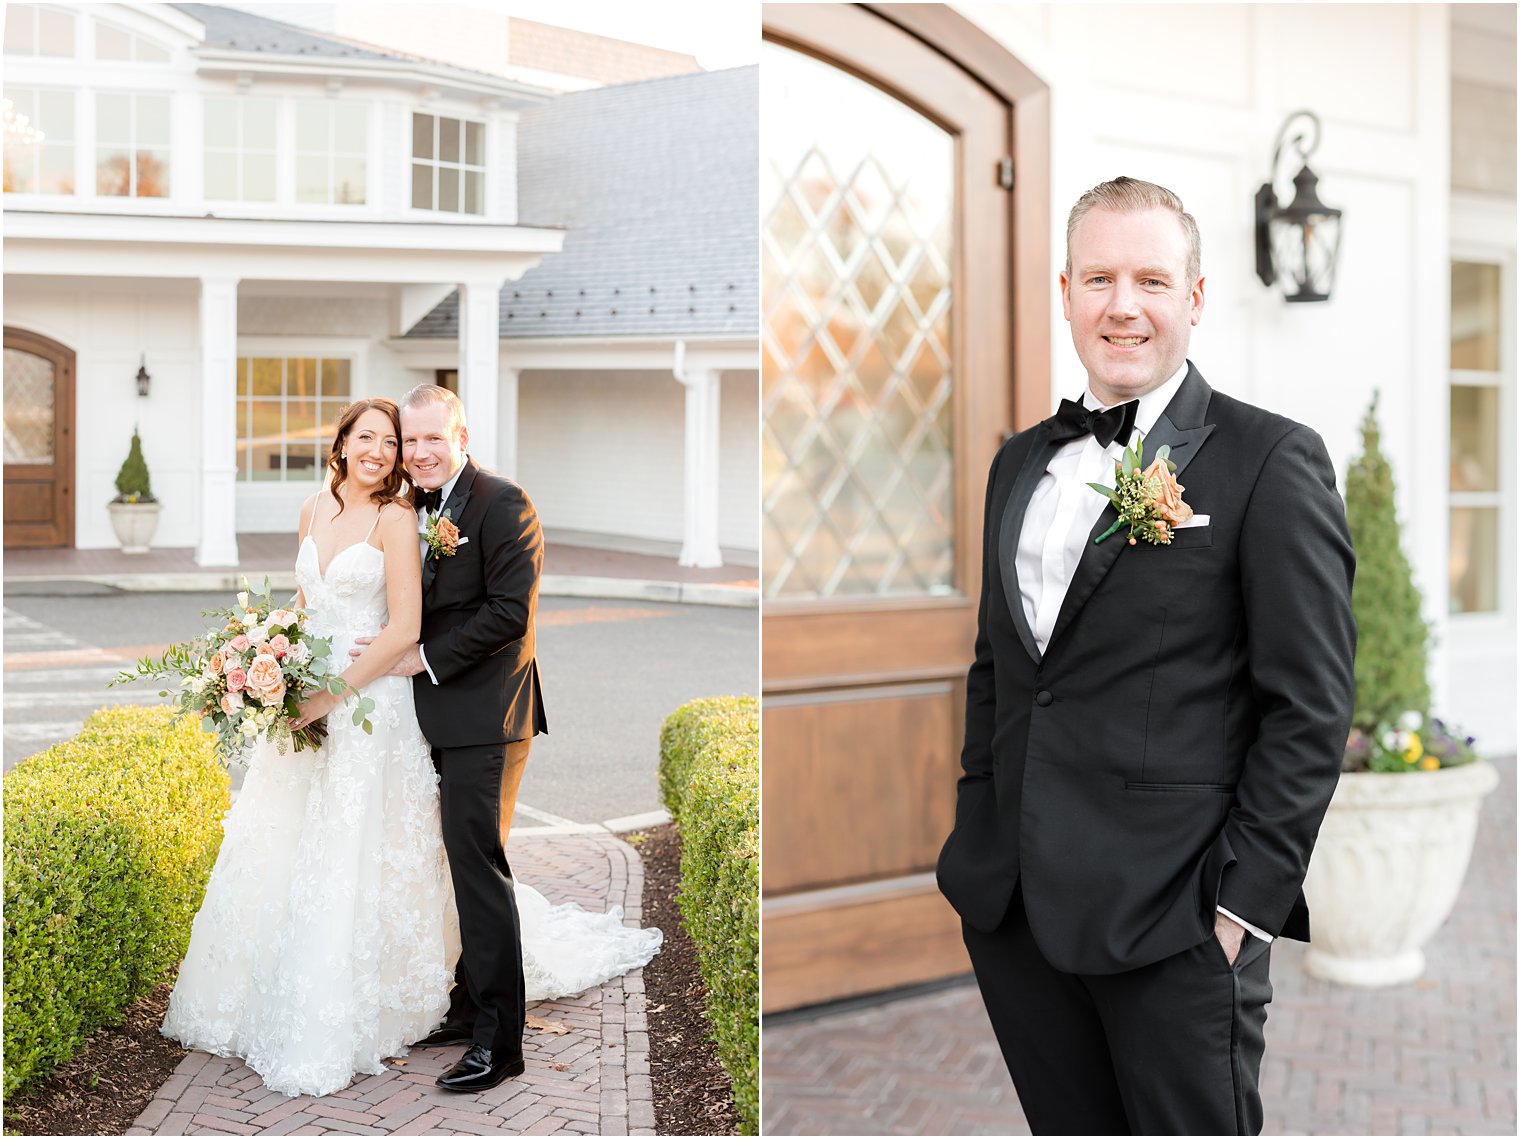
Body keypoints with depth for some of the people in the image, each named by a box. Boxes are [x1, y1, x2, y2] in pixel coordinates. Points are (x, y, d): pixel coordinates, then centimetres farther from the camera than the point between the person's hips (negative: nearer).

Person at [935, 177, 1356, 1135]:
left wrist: (1247, 901, -13)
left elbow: (1312, 706, -9)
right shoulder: (1022, 462, 13)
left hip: (1172, 916, -5)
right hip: (1011, 908, 6)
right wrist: (977, 845, 13)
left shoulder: (1273, 461, -6)